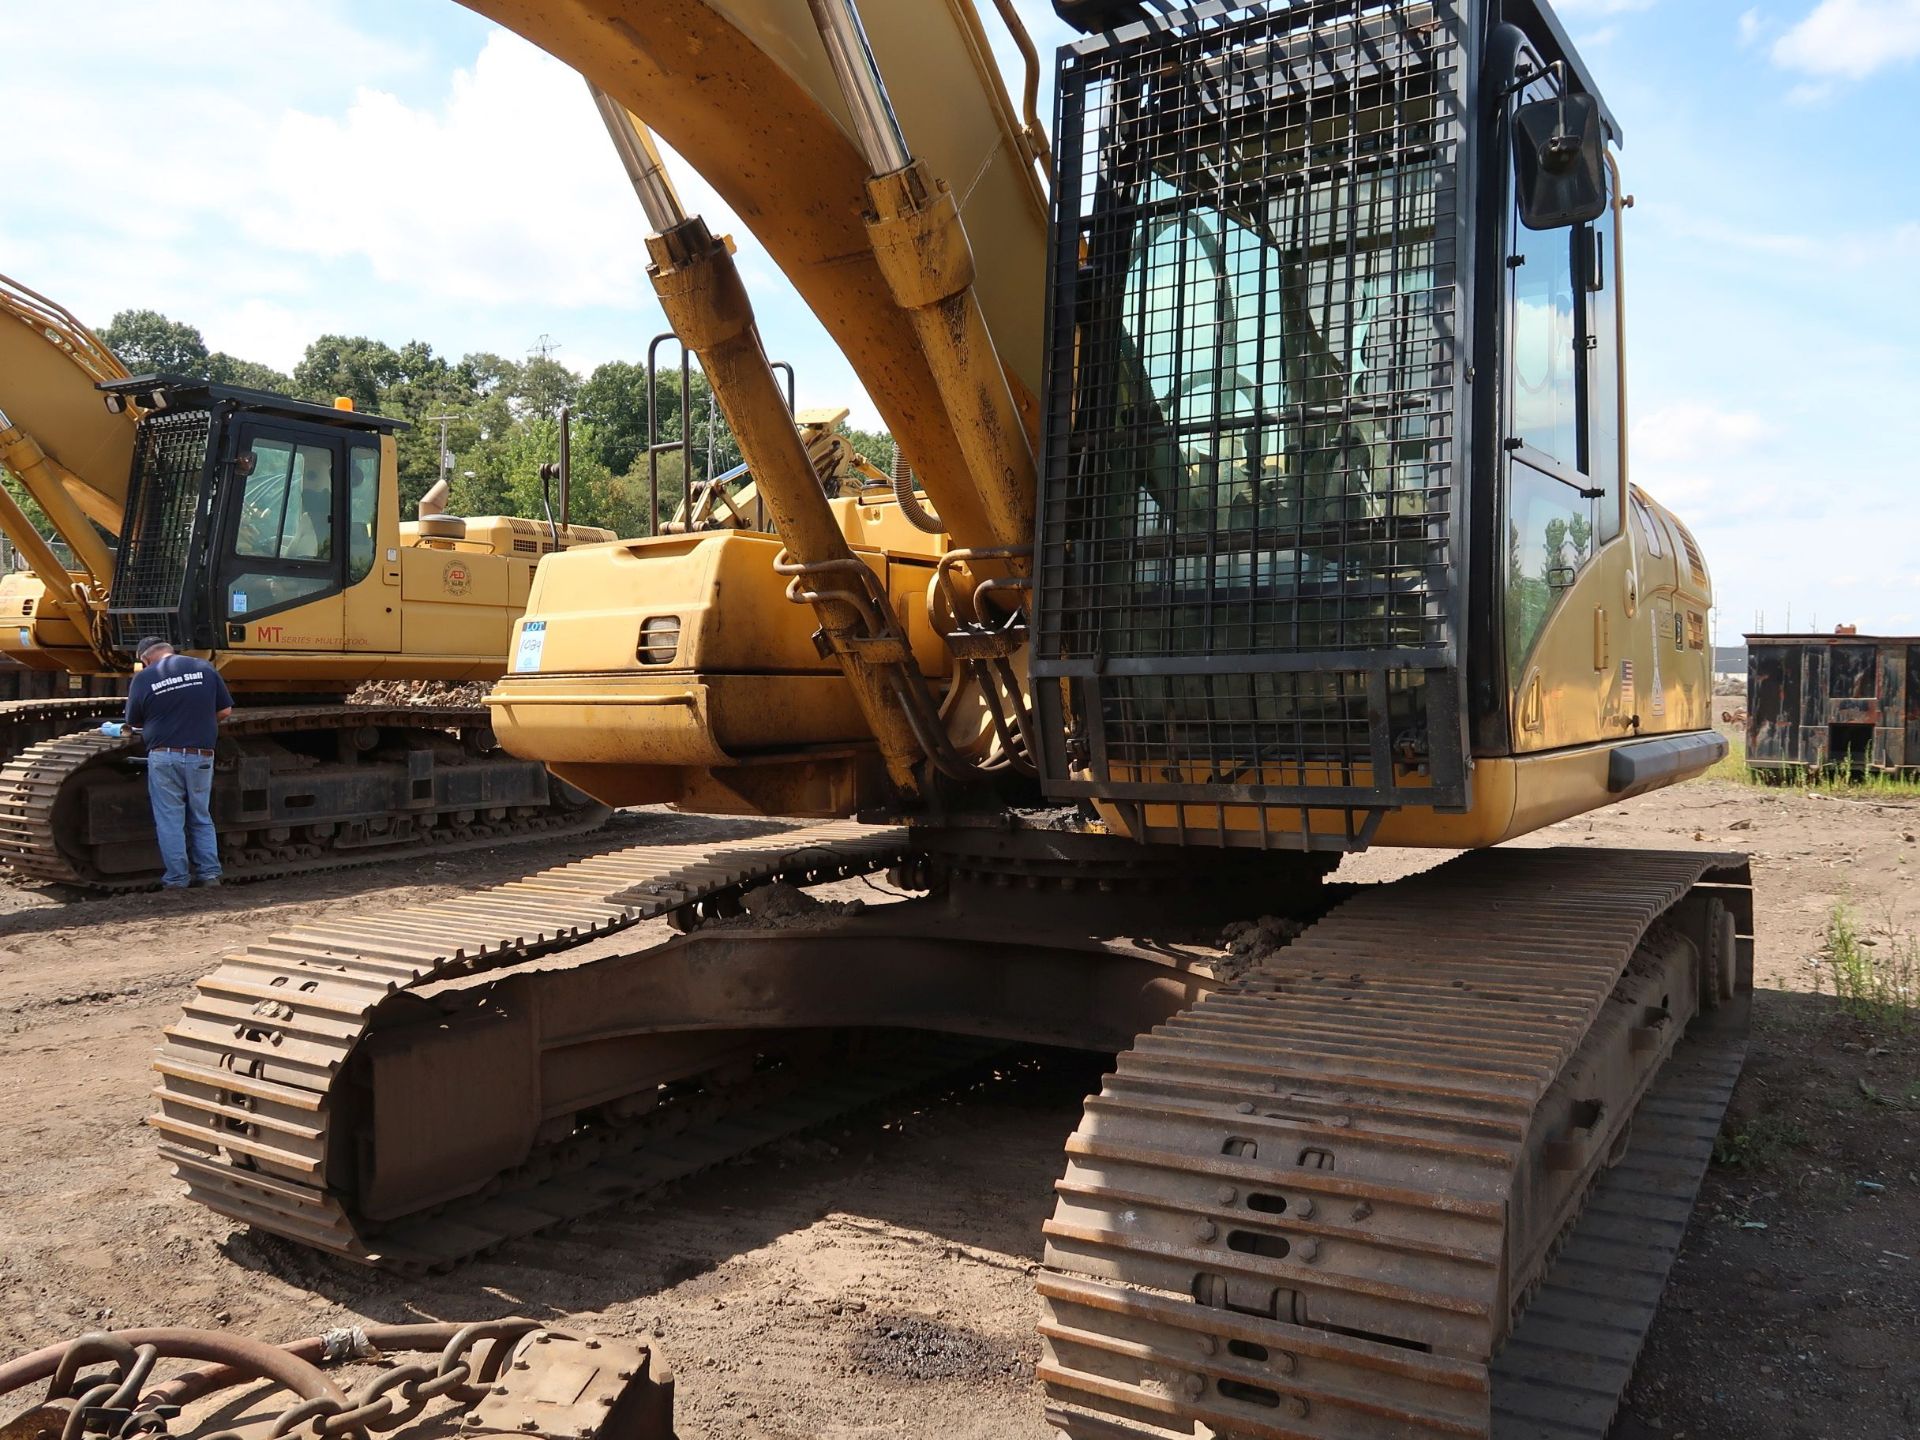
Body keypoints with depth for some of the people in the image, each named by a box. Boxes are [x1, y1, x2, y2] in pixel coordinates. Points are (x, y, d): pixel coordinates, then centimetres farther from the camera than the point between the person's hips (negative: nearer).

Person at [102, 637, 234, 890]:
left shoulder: (143, 679, -3)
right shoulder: (205, 669, 2)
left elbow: (134, 722, 6)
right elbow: (225, 710, 6)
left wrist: (118, 729, 29)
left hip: (164, 757, -2)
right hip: (201, 756, 2)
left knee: (169, 821, 6)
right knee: (201, 819, 15)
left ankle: (177, 878, 8)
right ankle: (209, 873, 12)